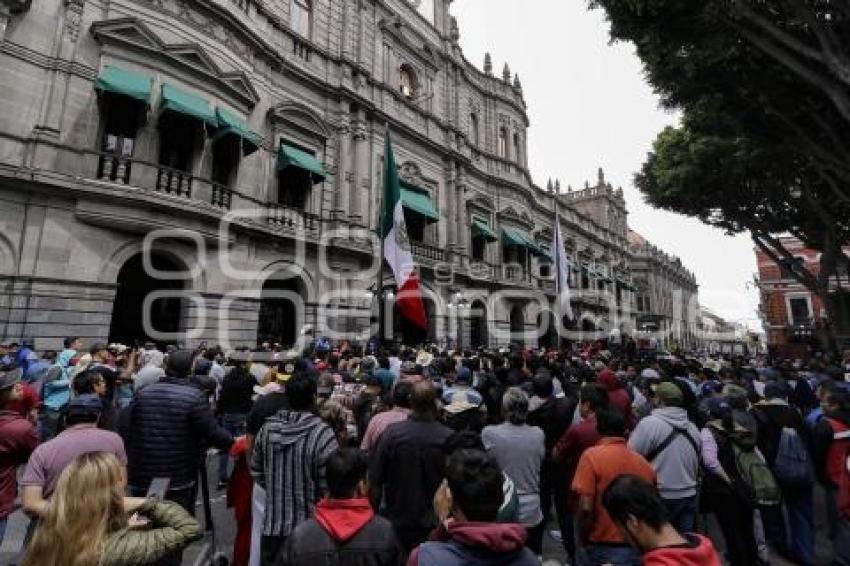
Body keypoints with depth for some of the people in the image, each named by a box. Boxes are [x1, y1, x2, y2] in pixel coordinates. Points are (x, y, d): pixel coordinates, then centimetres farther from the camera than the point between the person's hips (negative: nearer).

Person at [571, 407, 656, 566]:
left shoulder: (592, 455, -15)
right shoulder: (644, 462, -1)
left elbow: (586, 508, -19)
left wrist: (585, 541, -3)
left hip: (602, 548, -4)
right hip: (639, 548, 4)